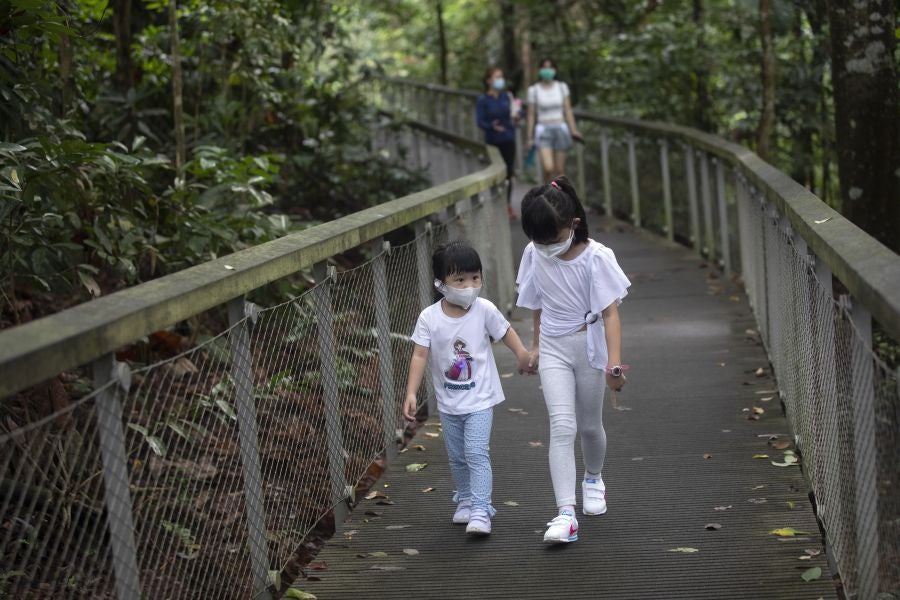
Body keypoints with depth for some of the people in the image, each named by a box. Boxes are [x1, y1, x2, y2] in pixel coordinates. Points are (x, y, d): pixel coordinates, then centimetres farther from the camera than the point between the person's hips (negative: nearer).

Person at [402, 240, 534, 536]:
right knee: (457, 457, 16)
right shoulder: (429, 318, -12)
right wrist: (411, 393, -19)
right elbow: (420, 356, -12)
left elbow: (505, 332, 4)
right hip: (448, 403, 2)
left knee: (476, 453, -14)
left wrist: (523, 354, -9)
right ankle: (465, 500, 35)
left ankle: (480, 511, -13)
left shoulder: (485, 310, -12)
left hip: (479, 400, -2)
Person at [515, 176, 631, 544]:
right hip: (553, 348, 2)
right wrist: (536, 344, 19)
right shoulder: (534, 255, -7)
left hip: (589, 345, -1)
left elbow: (610, 313, -18)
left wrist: (614, 363, -24)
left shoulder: (596, 257, -19)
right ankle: (566, 514, -20)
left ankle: (593, 479, 46)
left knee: (589, 425, 13)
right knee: (562, 426, -13)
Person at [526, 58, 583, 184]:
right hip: (543, 130, -2)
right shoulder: (534, 90, 0)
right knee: (548, 168, -19)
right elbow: (531, 115, 3)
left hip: (560, 129, 2)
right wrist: (530, 137, 1)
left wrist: (573, 130, -1)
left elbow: (568, 110, 7)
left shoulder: (562, 87, 5)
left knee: (560, 170, 2)